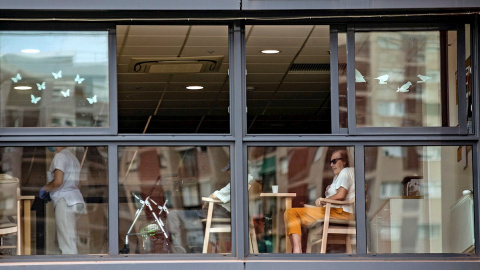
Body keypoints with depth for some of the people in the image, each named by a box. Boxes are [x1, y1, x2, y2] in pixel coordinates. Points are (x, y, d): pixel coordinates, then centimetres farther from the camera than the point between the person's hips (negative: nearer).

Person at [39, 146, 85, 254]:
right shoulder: (73, 157, 22)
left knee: (68, 243, -14)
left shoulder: (60, 156, -7)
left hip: (65, 202, -10)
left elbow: (58, 181, -19)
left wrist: (45, 188, -1)